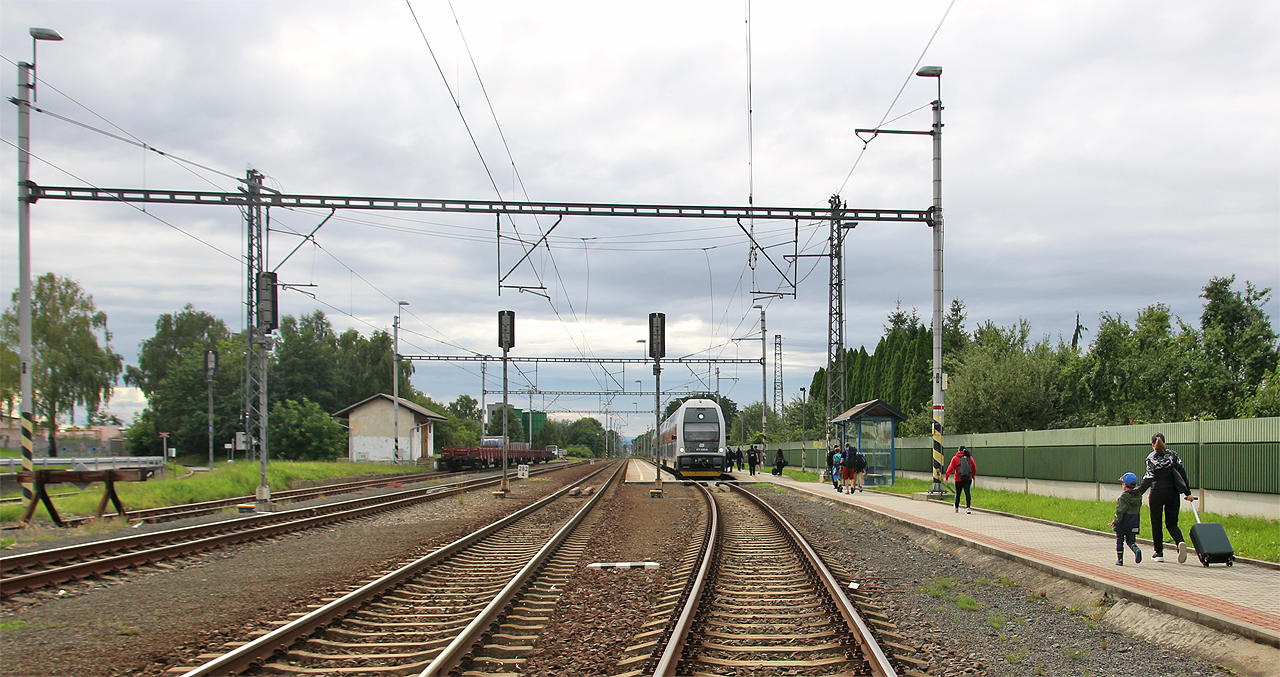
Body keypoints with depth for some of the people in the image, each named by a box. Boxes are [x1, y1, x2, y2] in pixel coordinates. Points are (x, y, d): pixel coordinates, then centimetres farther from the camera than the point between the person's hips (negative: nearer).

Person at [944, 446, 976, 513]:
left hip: (959, 479, -1)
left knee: (958, 493, 12)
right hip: (968, 479, 1)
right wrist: (973, 475, 23)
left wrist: (946, 476, 1)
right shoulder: (969, 457, 5)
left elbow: (951, 467, -4)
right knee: (967, 493, -4)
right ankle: (968, 507, -20)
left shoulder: (955, 458, 0)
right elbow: (974, 467, 10)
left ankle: (956, 508, 28)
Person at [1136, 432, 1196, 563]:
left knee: (1156, 524, 10)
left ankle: (1158, 553, 12)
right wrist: (1187, 493, 5)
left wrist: (1139, 492, -9)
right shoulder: (1172, 454, 5)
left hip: (1157, 493, -2)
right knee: (1171, 523, 10)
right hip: (1172, 493, 2)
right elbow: (1182, 472, 2)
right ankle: (1180, 542, -19)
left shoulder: (1151, 458, -3)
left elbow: (1149, 478, -12)